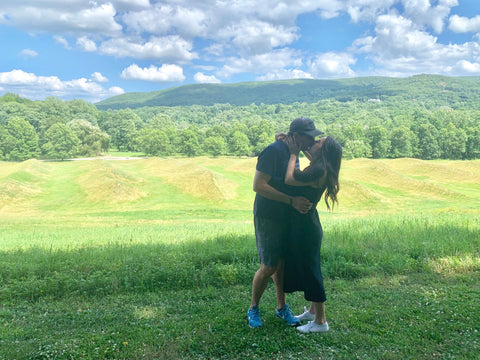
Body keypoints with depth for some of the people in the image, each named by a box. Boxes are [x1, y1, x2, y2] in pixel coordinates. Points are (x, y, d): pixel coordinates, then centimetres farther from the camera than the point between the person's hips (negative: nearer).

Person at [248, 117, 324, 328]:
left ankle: (281, 308, 30)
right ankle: (253, 308, 20)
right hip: (268, 218, -8)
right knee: (269, 267, -1)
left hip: (286, 218, 8)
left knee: (282, 264, 15)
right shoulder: (273, 151, -18)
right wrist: (292, 201, -25)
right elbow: (258, 185, -25)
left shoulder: (293, 153, 10)